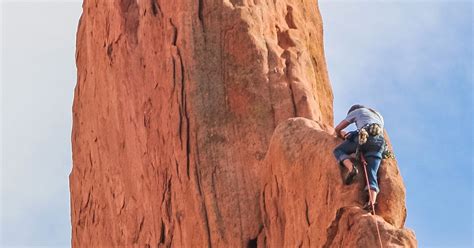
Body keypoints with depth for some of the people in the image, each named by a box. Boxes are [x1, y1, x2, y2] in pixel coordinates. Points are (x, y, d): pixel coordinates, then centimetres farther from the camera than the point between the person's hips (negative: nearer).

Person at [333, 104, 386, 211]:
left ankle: (351, 168, -17)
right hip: (379, 141, 4)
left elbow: (338, 129, 29)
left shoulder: (357, 111, 27)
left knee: (339, 151, 13)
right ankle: (372, 201, -31)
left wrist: (343, 136, 52)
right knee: (372, 174, -6)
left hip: (365, 136, -4)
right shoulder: (379, 116, 41)